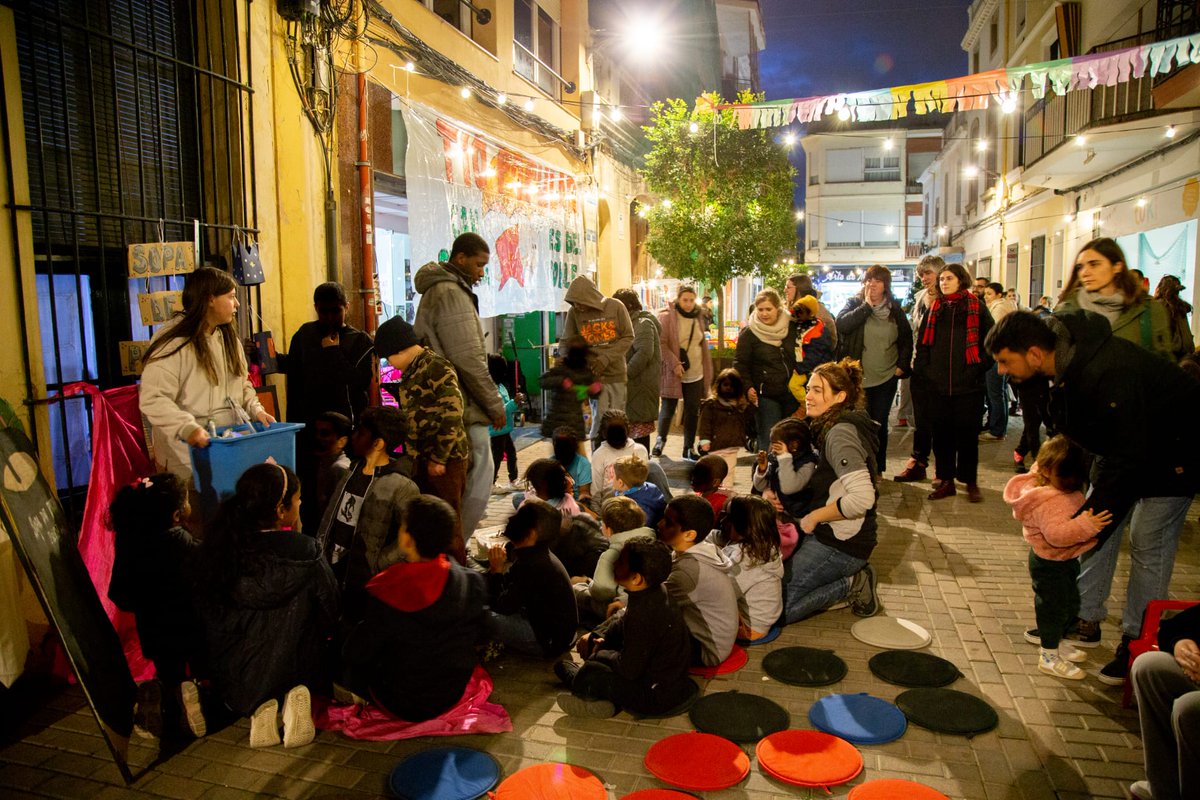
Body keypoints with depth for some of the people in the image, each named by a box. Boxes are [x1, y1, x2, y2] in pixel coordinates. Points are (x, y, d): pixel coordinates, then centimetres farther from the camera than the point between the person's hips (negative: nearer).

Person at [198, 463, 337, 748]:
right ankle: (293, 694, -2)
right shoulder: (306, 554, -24)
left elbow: (208, 615, -3)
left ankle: (259, 705, 3)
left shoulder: (220, 547, -17)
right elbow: (330, 611, -9)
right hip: (296, 668, -2)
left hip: (234, 675, 3)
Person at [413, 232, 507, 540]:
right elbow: (468, 359, -19)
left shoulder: (437, 290, 18)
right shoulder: (451, 294, -14)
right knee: (477, 486, -4)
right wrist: (495, 403, -9)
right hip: (463, 411, -11)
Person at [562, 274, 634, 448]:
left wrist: (606, 358, -13)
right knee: (600, 420, -8)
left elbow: (628, 337, -3)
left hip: (617, 373, 1)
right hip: (594, 374, -1)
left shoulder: (615, 307, -6)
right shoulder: (574, 313, -4)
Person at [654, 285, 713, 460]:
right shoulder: (667, 316, -6)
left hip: (695, 374, 6)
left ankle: (689, 448, 17)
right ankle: (660, 441, 6)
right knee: (668, 408, -5)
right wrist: (674, 364, -19)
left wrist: (707, 371, 16)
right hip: (673, 373, -6)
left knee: (693, 411, 8)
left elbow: (703, 345, 19)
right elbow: (661, 343, -12)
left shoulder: (697, 318, 13)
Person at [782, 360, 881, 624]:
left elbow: (862, 497, -31)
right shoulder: (832, 428, 12)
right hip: (827, 534, 10)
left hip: (840, 543, -10)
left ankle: (852, 585, -1)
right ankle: (854, 577, 12)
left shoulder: (840, 433, -20)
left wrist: (814, 516, -17)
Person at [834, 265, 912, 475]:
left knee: (880, 424, 8)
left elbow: (907, 338, 15)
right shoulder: (854, 304, 1)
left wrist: (902, 365, 4)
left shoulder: (895, 309, 6)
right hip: (858, 377, -2)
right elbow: (842, 325, -19)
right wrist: (867, 305, -16)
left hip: (886, 378, 2)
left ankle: (878, 469, 18)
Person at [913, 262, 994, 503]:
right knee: (941, 433, 6)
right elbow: (923, 341, 12)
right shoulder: (934, 308, 10)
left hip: (969, 384, -3)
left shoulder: (977, 307, 2)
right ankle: (945, 480, 17)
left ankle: (970, 482, 16)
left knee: (968, 434, 4)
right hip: (938, 385, 3)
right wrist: (923, 369, 3)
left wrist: (979, 367, -8)